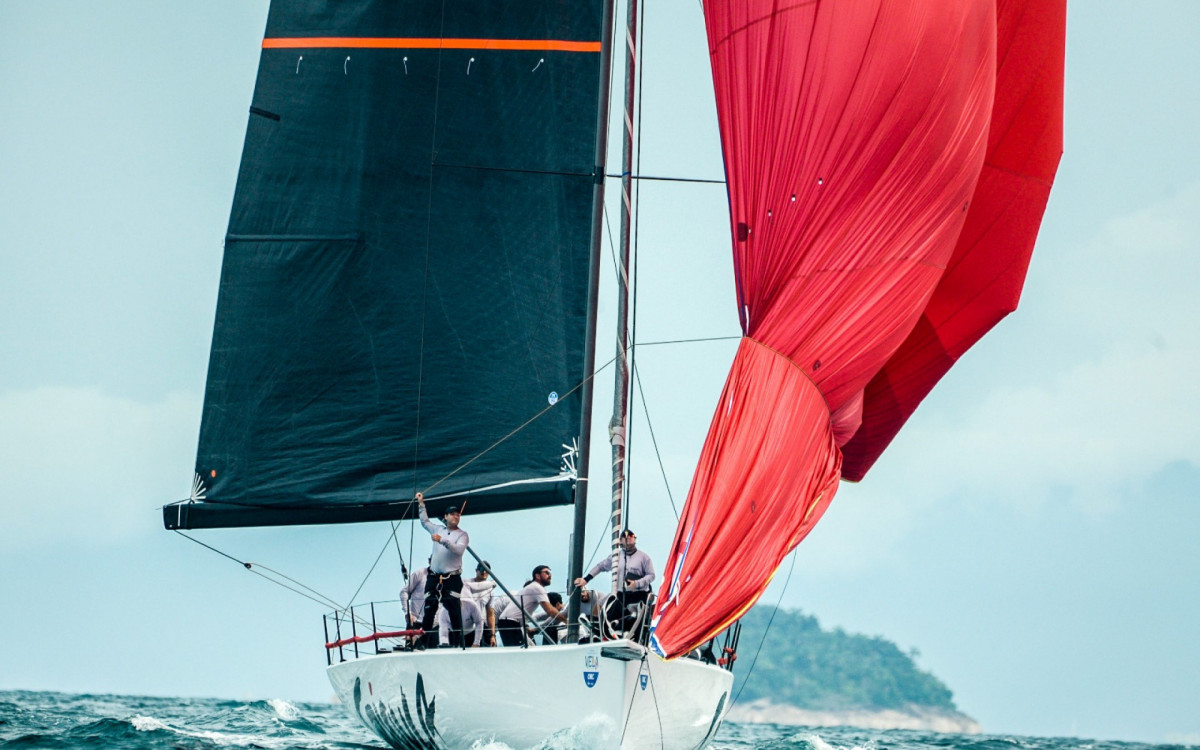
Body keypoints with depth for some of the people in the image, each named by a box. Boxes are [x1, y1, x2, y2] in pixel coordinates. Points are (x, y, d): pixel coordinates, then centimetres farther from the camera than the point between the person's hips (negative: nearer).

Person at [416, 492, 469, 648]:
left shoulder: (462, 535, 3)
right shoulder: (438, 529, 15)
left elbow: (459, 549, -16)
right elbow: (424, 521, 33)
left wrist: (442, 540, -22)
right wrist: (421, 504, 31)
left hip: (452, 578, -4)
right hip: (434, 577, 4)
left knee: (454, 612, -9)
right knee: (428, 611, 0)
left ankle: (457, 642, -8)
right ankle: (425, 642, 2)